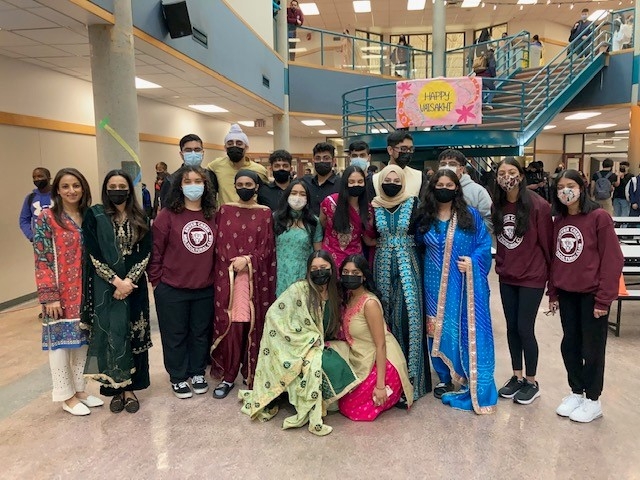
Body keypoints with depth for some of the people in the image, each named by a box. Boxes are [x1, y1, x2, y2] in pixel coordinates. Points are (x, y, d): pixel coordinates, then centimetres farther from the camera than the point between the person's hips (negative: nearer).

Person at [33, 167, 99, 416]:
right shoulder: (46, 218, -8)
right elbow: (42, 260, -11)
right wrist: (49, 295, -16)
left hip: (85, 292, 5)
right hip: (60, 293, -5)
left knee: (82, 340, 14)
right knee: (60, 342, 6)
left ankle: (79, 389, 28)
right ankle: (67, 396, 19)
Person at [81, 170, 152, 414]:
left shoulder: (140, 218, 5)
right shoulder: (94, 215, -2)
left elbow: (145, 254, 0)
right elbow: (93, 255, -7)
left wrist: (129, 280, -13)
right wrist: (116, 281, -15)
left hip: (134, 286, 2)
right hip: (105, 287, -2)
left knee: (133, 335, 5)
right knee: (110, 334, 0)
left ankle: (130, 387, 17)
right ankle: (116, 387, 14)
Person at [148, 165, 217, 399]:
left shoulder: (212, 216, 3)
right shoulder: (167, 215, -9)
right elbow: (155, 251, -7)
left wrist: (215, 277, 9)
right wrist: (156, 281, -6)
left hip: (205, 289, 4)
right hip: (172, 290, -3)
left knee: (200, 333, 16)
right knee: (175, 335, 11)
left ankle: (198, 373, 34)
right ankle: (178, 378, 28)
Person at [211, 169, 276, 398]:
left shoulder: (265, 213, 5)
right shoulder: (225, 210, 8)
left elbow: (267, 247, 1)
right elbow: (218, 244, 5)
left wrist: (247, 260, -13)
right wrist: (233, 262, -7)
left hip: (256, 276, 0)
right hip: (228, 275, 0)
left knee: (253, 325, 3)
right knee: (230, 324, -1)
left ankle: (251, 375, 18)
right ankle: (228, 376, 12)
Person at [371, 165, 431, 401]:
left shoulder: (413, 204, -1)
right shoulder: (374, 206, 5)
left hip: (407, 264, -2)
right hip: (383, 265, 2)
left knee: (408, 313, -6)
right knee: (386, 315, 6)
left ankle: (410, 374, 6)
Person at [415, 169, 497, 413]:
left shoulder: (470, 215, 0)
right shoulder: (425, 217, 5)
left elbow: (485, 244, -1)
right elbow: (418, 245, 15)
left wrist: (472, 261, -17)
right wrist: (430, 264, 3)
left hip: (466, 283, -2)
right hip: (436, 284, 2)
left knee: (467, 329, 1)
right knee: (439, 329, 9)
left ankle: (470, 382, 13)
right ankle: (444, 378, 25)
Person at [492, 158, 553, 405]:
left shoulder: (538, 205, -14)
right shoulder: (497, 206, 1)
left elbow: (547, 241, -9)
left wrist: (552, 273, -3)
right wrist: (501, 264, 11)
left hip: (532, 276, -5)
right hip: (506, 276, 5)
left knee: (525, 329, 0)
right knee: (512, 328, 12)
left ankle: (532, 382, 19)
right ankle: (517, 376, 28)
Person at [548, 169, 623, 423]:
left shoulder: (599, 217, -12)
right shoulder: (559, 220, 6)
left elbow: (612, 259, -13)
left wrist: (604, 298, -14)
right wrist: (553, 292, 11)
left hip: (592, 294, -5)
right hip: (566, 294, 5)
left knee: (592, 349, 7)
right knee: (569, 345, 13)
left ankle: (593, 400, 24)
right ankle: (576, 392, 31)